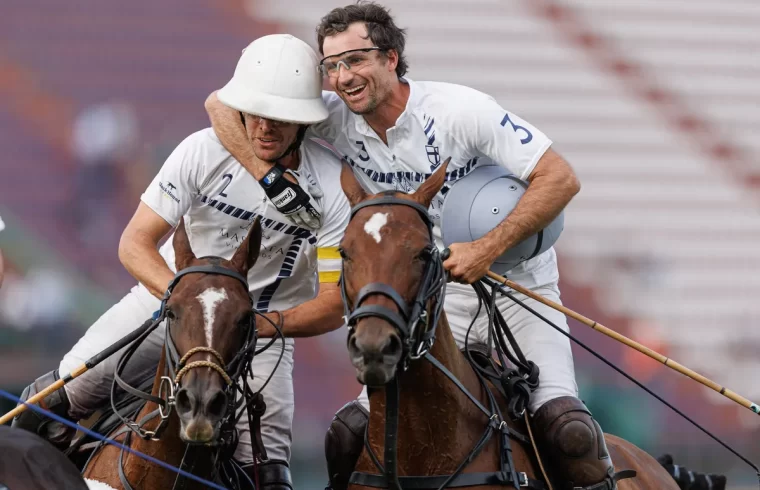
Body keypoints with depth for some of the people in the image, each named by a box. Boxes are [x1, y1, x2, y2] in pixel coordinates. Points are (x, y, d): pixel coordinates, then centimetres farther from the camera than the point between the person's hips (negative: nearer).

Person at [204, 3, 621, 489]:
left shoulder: (460, 109, -19)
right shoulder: (336, 118, -7)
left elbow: (561, 179, -20)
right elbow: (222, 103, -6)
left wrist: (488, 249, -27)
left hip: (517, 289, -4)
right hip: (433, 300, 4)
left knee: (565, 424, -23)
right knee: (352, 430, -7)